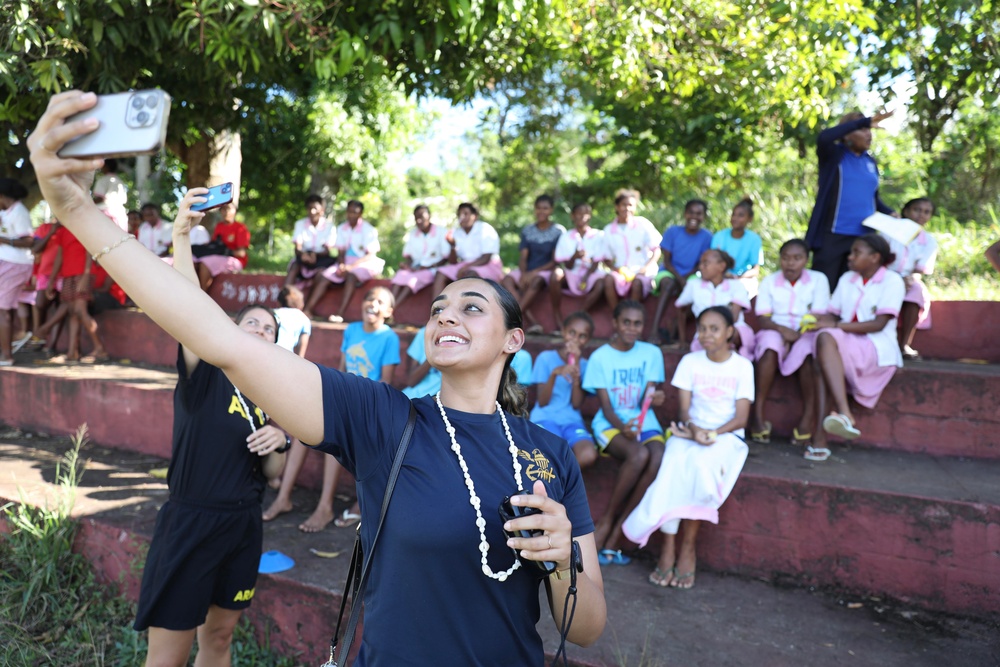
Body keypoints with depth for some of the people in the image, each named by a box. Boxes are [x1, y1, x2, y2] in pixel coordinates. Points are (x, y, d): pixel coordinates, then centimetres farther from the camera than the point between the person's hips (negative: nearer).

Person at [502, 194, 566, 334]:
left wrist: (534, 273, -20)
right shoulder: (528, 231, 11)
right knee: (507, 280, -26)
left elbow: (555, 261, -7)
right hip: (527, 270, 4)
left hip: (546, 270, -4)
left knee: (536, 281, -38)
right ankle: (532, 322, -34)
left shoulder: (559, 231, 0)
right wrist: (523, 274, -18)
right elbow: (523, 257, 4)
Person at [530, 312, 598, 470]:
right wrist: (554, 374, -21)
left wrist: (576, 370, -12)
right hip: (546, 418, -3)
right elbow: (542, 402, -6)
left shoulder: (584, 365, 10)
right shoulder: (546, 358, 2)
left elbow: (576, 404, -3)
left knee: (588, 455, -30)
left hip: (571, 420, 3)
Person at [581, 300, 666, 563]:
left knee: (658, 459, -31)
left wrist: (654, 398, -26)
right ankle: (608, 520, -14)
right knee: (638, 455, -34)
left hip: (644, 422, 3)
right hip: (610, 423, -2)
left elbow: (645, 400, -2)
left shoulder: (651, 353, 5)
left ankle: (615, 527, -18)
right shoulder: (600, 357, -1)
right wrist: (622, 427, -25)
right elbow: (606, 405, -5)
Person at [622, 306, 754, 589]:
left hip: (726, 436, -1)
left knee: (700, 465, -34)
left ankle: (688, 547, -20)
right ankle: (668, 549, -28)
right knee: (674, 466, -32)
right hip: (691, 431, 1)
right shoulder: (690, 361, 5)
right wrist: (693, 429, -23)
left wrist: (713, 434, -22)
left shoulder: (742, 366, 1)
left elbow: (741, 418, -5)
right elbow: (684, 409, -1)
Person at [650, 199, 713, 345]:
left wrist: (687, 277, -18)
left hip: (691, 276, 2)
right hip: (669, 273, -2)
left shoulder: (707, 237, 1)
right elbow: (666, 261, -5)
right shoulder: (673, 232, -2)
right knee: (668, 283, -36)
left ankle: (670, 330, -23)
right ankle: (654, 330, -45)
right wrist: (680, 278, -21)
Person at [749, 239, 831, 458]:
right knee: (770, 342, -35)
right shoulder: (769, 281, 6)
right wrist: (781, 329, -23)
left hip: (806, 335, 0)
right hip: (776, 332, 1)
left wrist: (796, 334, -22)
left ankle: (808, 417, -31)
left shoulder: (818, 279, 3)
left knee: (807, 349, -36)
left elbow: (818, 317, -6)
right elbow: (762, 319, -3)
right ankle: (758, 414, -32)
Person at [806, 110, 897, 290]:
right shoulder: (834, 155, 0)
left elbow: (873, 197, 24)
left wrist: (889, 213, 5)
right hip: (833, 235, -5)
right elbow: (824, 138, -23)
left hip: (863, 237, 5)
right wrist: (864, 121, -20)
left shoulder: (870, 162, 15)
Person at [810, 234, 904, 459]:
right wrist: (818, 320, -12)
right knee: (823, 340, -31)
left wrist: (836, 326, -18)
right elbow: (834, 314, 13)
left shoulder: (892, 281, 1)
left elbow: (879, 324, -10)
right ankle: (845, 415, -40)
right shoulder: (847, 279, 18)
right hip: (845, 344, 5)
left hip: (877, 348, -5)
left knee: (827, 338, -33)